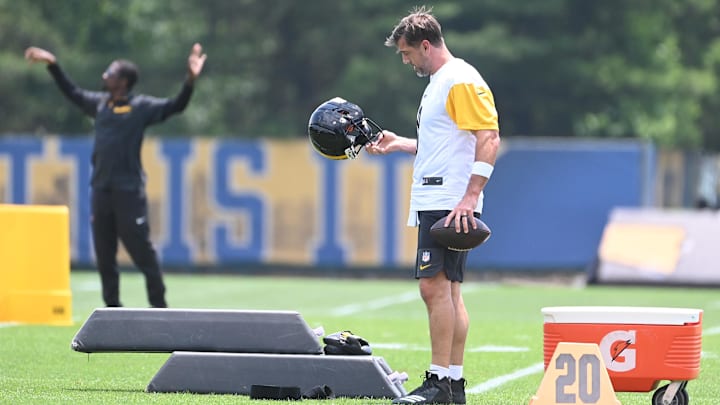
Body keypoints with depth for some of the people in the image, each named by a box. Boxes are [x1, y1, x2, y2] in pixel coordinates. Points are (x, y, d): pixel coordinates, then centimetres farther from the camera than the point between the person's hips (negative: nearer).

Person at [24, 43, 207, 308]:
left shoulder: (141, 107, -4)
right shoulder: (100, 103, 13)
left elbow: (175, 106, -13)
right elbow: (72, 92, 28)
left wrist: (190, 80, -27)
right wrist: (52, 65, 28)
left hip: (129, 191, -6)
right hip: (100, 191, 6)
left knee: (142, 251, -5)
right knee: (104, 256, 10)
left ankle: (159, 306, 2)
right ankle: (112, 306, 18)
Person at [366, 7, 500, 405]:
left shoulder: (462, 81, -11)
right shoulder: (437, 83, 20)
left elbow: (489, 137, -18)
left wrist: (470, 196, -23)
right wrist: (399, 144, 23)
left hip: (450, 203, -11)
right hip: (434, 203, 11)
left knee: (435, 285, -14)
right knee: (447, 290, 9)